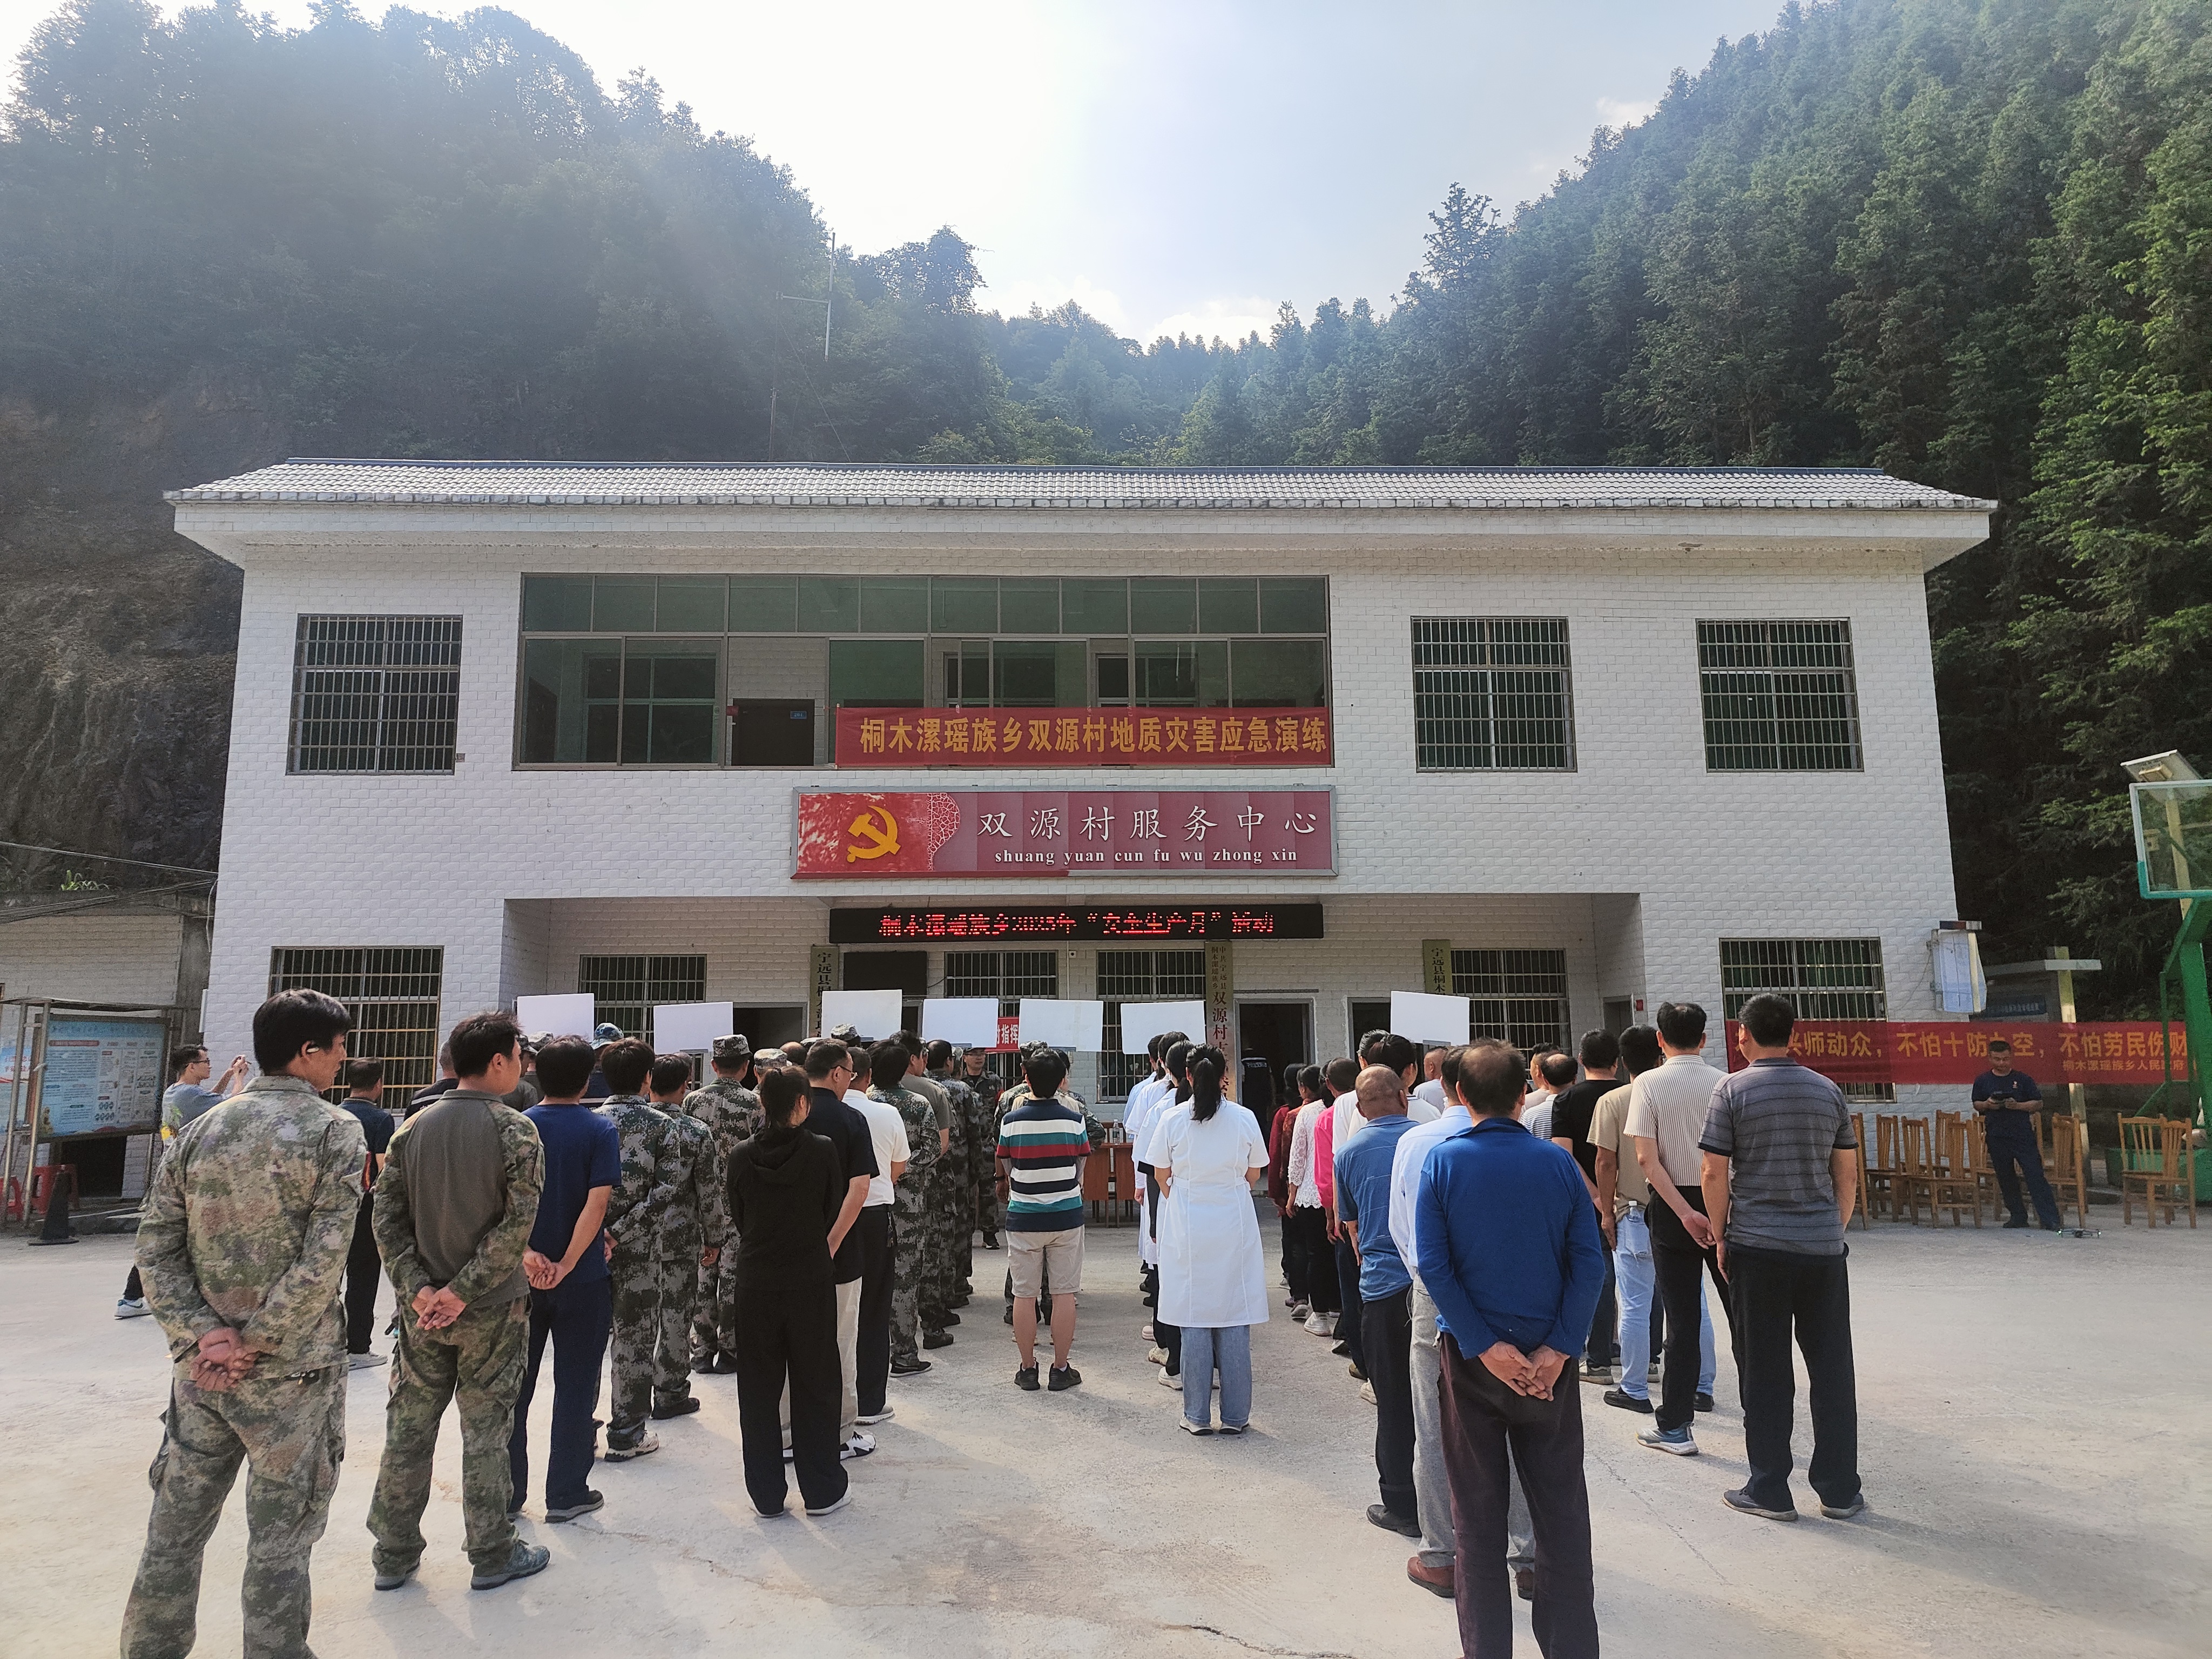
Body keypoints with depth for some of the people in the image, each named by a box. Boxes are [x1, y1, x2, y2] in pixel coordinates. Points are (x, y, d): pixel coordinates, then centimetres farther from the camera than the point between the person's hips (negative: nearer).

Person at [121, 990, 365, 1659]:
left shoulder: (200, 1130, 4)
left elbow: (156, 1247, 0)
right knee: (280, 1534, 8)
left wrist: (202, 1334, -6)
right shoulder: (335, 1131, -13)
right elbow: (322, 1261, -20)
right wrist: (254, 1340, -11)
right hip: (292, 1370, -5)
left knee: (176, 1523, 18)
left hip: (202, 1367, 5)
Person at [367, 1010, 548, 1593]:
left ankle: (394, 1555, 26)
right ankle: (492, 1557, 19)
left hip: (423, 1308, 4)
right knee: (486, 1433, 7)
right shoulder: (515, 1130, -14)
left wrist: (418, 1288, -6)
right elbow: (516, 1227, -20)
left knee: (408, 1429, 14)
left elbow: (387, 1217, -1)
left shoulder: (413, 1126, 2)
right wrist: (463, 1291, -14)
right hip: (492, 1309, -4)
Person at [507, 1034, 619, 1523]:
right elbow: (597, 1203, -18)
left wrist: (526, 1254, -15)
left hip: (521, 1278, 3)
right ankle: (566, 1495, 14)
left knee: (514, 1386, 14)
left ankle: (507, 1492, 22)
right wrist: (566, 1266, -15)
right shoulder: (600, 1131, -10)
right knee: (575, 1386, 8)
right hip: (582, 1280, -3)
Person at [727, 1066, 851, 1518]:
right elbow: (834, 1213, -1)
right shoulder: (824, 1152, -11)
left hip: (755, 1281, 2)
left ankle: (766, 1493, 20)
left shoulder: (743, 1157, -5)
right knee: (814, 1386, 10)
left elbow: (738, 1219, 6)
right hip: (811, 1280, -2)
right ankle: (822, 1490, 18)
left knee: (758, 1388, 13)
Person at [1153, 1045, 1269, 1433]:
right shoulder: (1245, 1119, -4)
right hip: (1235, 1226, 1)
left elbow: (1163, 1176, 2)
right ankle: (1235, 1416, 13)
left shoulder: (1173, 1120, -6)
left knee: (1194, 1319, 7)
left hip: (1187, 1228, -1)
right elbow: (1254, 1175, 6)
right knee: (1235, 1321, 7)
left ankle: (1197, 1416, 13)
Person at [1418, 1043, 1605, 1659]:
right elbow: (1589, 1263, -9)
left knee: (1479, 1516, 12)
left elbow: (1434, 1265, -13)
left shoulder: (1443, 1162, -7)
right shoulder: (1558, 1162, -4)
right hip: (1547, 1357, 1)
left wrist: (1484, 1346, -11)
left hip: (1473, 1354, 0)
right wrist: (1558, 1347, -10)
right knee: (1562, 1513, 12)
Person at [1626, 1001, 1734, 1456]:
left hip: (1673, 1207, -1)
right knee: (1742, 1312, 12)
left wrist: (1686, 1213, -13)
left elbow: (1647, 1159, -14)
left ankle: (1675, 1426, 11)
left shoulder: (1648, 1085, -7)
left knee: (1682, 1317, 5)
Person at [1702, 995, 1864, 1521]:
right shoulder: (1828, 1091, 6)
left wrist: (1720, 1236, 3)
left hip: (1757, 1246, -3)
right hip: (1824, 1248, 3)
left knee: (1765, 1372, 5)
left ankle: (1770, 1491, 12)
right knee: (1832, 1368, 10)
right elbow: (1848, 1174, 9)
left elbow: (1715, 1173, -8)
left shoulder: (1734, 1090, -6)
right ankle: (1840, 1491, 18)